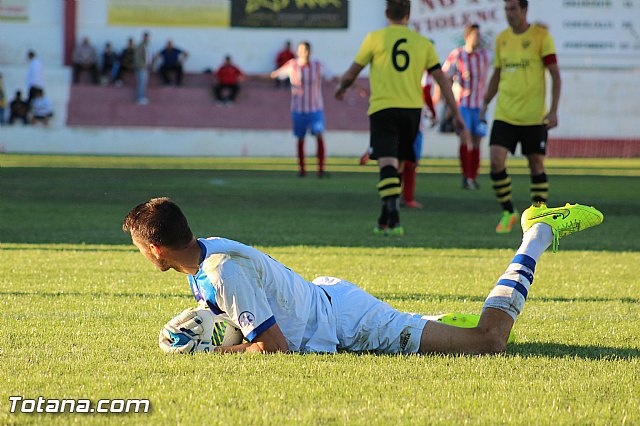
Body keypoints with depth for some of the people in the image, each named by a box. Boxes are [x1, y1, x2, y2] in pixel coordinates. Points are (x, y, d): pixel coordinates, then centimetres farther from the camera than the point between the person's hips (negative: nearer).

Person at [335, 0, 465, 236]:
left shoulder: (375, 38, 0)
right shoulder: (423, 43, 8)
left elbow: (351, 74, 7)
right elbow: (442, 79, 7)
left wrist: (340, 88, 29)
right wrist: (457, 114, 11)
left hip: (382, 108, -3)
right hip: (412, 109, 3)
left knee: (387, 164, -13)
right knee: (396, 166, 16)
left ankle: (394, 218, -33)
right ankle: (384, 222, 23)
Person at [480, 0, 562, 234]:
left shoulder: (541, 35, -5)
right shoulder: (502, 39, 8)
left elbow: (555, 74, -5)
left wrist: (553, 111, -12)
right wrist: (485, 104, 10)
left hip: (534, 117, -3)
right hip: (504, 115, 3)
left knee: (536, 165, 4)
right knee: (496, 160, -10)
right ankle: (508, 213, 6)